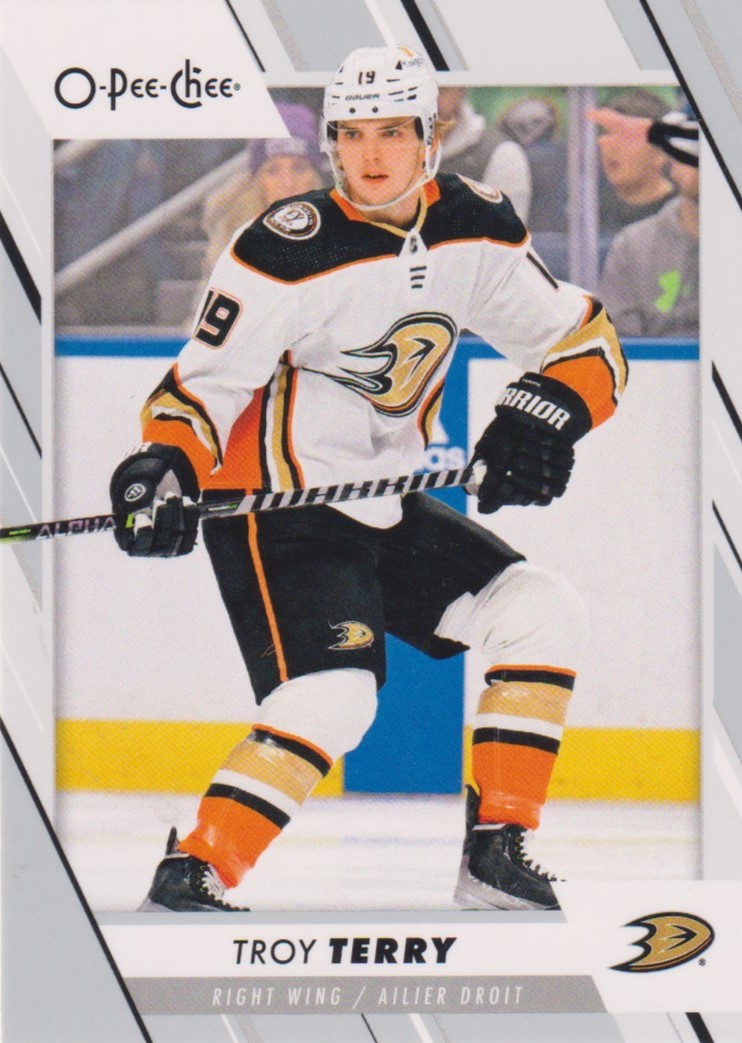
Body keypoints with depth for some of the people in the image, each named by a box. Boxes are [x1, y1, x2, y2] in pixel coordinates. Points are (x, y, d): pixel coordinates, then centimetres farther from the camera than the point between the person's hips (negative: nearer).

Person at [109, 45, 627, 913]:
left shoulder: (475, 231, -1)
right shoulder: (288, 251, -19)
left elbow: (583, 340, 3)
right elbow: (204, 381, -14)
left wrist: (542, 415, -16)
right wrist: (167, 465, -32)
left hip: (381, 506, 7)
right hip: (272, 509, -7)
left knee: (543, 613, 2)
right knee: (333, 694, -26)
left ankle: (495, 854, 6)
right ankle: (189, 877, -19)